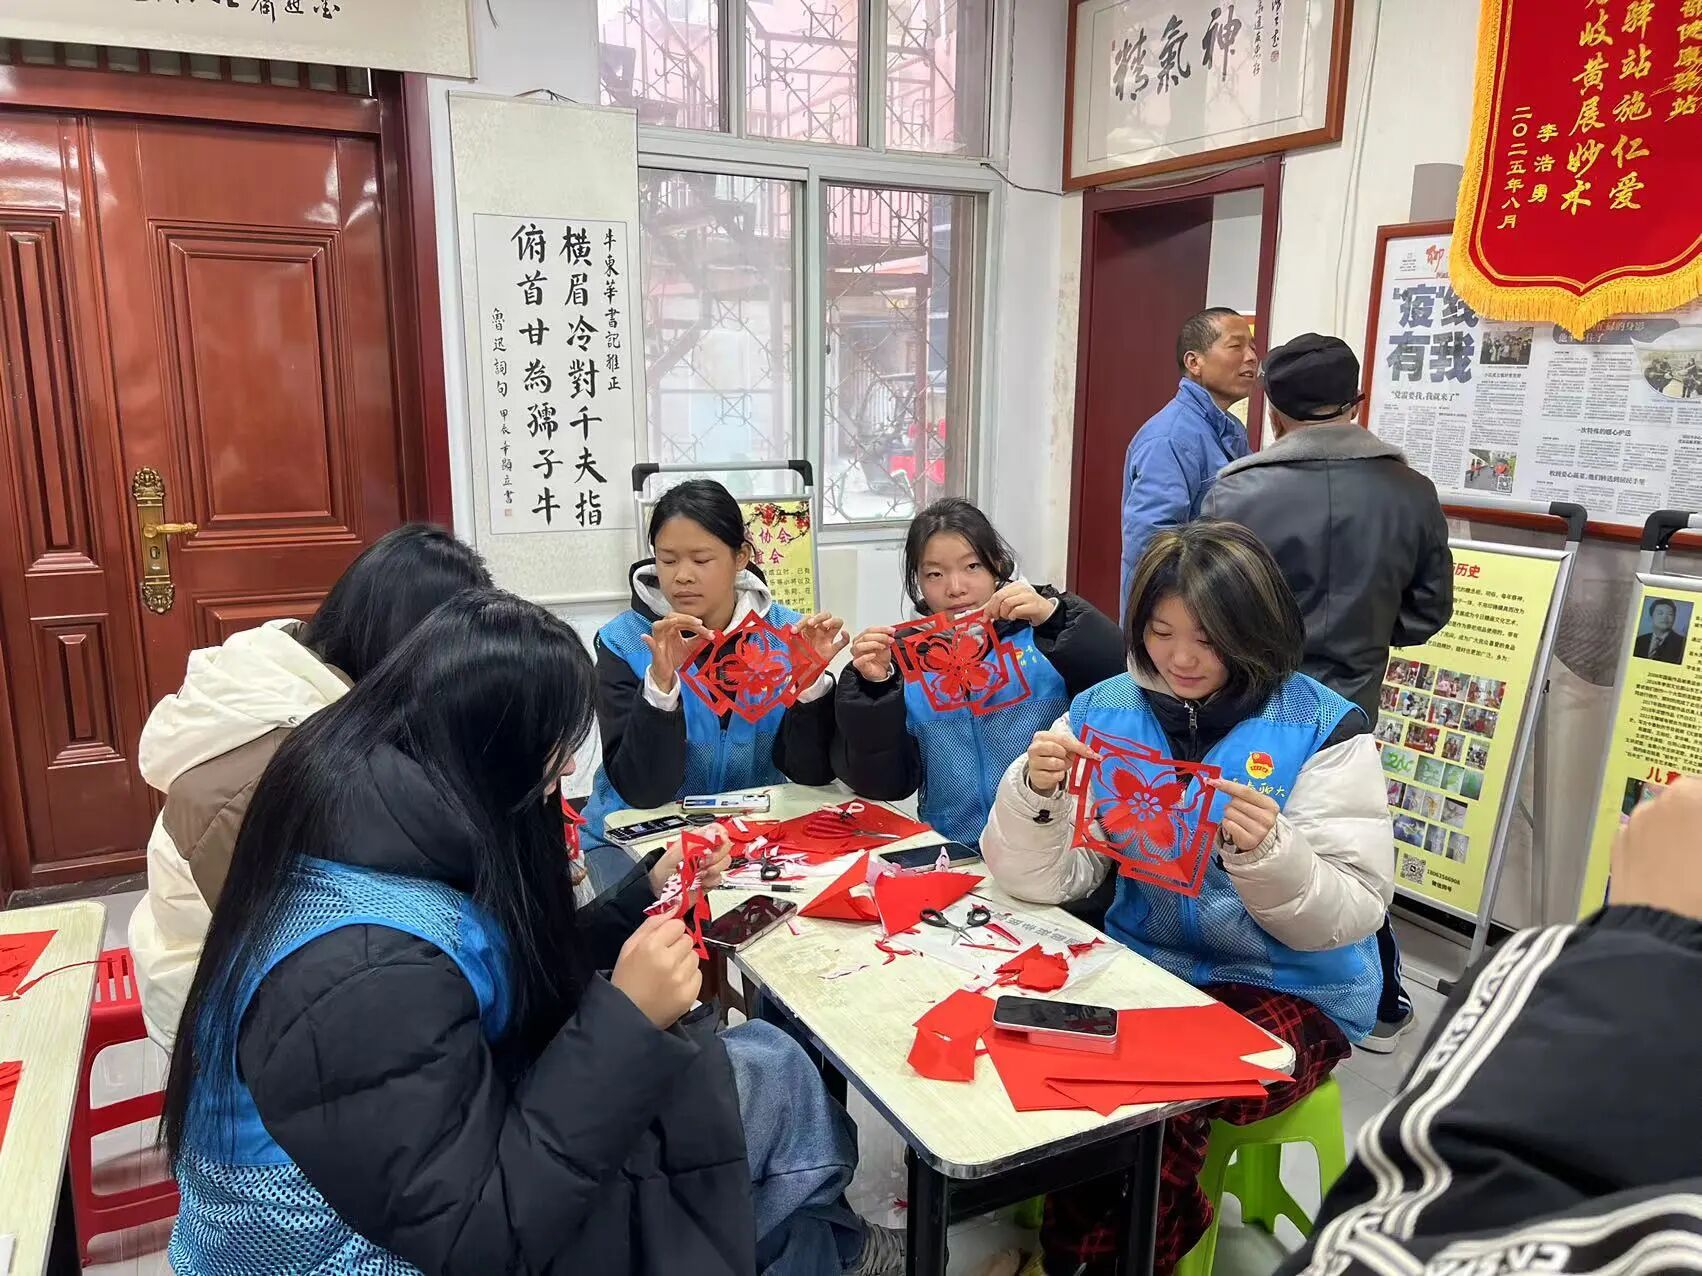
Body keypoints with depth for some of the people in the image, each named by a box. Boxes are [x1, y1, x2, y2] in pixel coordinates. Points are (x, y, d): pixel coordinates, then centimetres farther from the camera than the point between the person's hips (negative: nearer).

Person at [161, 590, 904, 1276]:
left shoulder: (385, 834, -6)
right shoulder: (366, 971, -33)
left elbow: (506, 987, 8)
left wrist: (646, 898, 4)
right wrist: (629, 1022, -28)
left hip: (448, 1163, 8)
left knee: (764, 1061, 4)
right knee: (773, 1086, -6)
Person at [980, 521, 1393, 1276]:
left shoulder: (1322, 729, -11)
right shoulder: (1106, 711, -2)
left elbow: (1349, 918, -13)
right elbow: (1041, 880, -5)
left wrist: (1268, 853, -32)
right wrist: (1035, 792, -25)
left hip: (1290, 988, -3)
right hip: (1147, 962, 4)